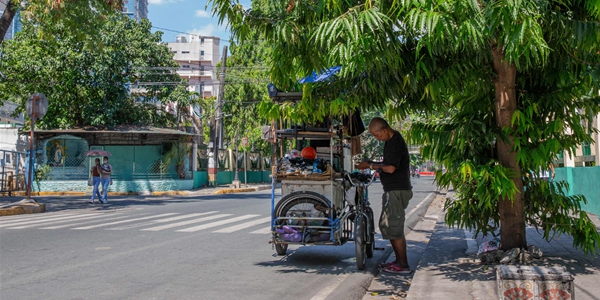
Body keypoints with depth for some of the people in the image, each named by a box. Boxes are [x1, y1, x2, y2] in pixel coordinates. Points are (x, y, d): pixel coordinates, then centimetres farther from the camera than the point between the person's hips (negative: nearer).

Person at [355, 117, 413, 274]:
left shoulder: (396, 143, -19)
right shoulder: (391, 141, 13)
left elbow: (390, 168, -25)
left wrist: (370, 166, -13)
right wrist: (371, 164, 5)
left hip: (397, 191, -11)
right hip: (392, 190, 11)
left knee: (394, 228, -6)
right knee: (386, 225, 16)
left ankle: (403, 265, 0)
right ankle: (399, 260, 24)